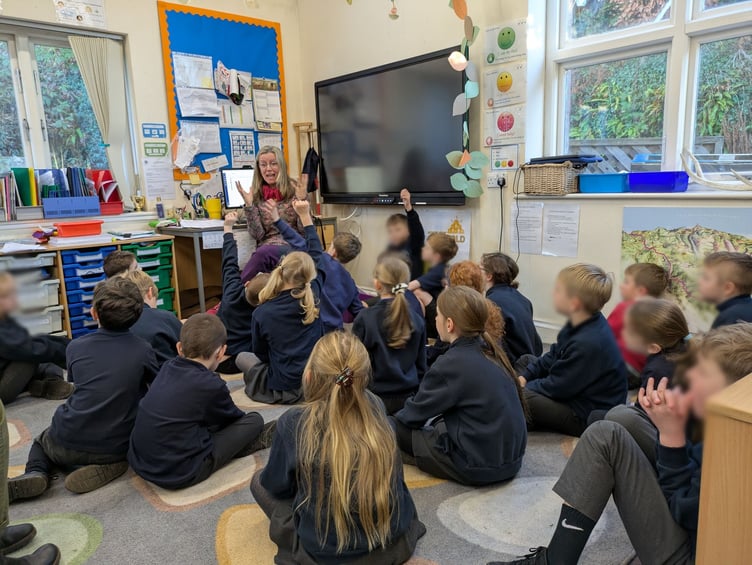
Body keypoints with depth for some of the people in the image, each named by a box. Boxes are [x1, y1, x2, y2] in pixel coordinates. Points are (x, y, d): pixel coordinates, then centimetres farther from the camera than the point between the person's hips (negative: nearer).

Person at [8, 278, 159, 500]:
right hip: (115, 448, -1)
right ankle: (102, 468, 2)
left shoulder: (76, 347, -3)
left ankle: (35, 472, 3)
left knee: (41, 440, 34)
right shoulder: (143, 350, -9)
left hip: (67, 444, 1)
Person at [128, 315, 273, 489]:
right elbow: (232, 418, 7)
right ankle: (257, 441, 24)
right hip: (180, 474, -7)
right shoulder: (211, 385, -15)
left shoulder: (167, 368, 3)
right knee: (254, 420, -1)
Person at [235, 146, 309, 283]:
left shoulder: (295, 190, 1)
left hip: (294, 246, -1)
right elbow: (257, 235, 0)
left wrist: (302, 200, -14)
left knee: (263, 253, -31)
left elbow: (304, 230, -2)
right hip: (266, 247, 2)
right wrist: (249, 205, -10)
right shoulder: (255, 195, 6)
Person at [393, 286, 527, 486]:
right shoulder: (490, 351, 2)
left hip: (480, 468, -8)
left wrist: (394, 418, 13)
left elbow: (416, 413, -8)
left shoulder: (452, 364, -21)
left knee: (397, 428, 1)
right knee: (434, 422, 25)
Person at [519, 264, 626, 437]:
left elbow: (557, 387, -23)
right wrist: (524, 376, 4)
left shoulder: (589, 343, -31)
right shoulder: (581, 324, 0)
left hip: (586, 417, -10)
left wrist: (524, 387, -9)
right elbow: (553, 356, 12)